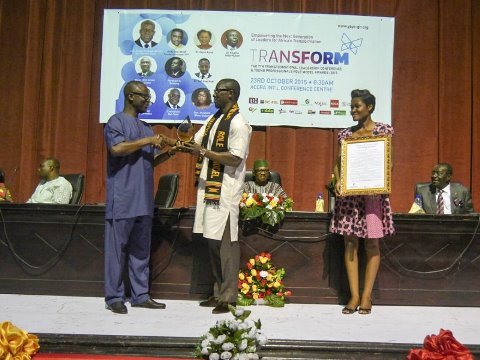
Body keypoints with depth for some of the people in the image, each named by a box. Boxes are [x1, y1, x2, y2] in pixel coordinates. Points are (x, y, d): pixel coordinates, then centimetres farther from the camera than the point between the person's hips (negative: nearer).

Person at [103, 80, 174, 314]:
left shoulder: (145, 128, 21)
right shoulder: (117, 121, -2)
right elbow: (116, 148, -19)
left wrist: (168, 153, 5)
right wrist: (148, 141, -13)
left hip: (144, 200, 8)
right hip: (122, 200, -7)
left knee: (141, 249, 9)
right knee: (117, 247, -2)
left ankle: (140, 295, 15)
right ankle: (114, 297, 4)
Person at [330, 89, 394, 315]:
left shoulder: (384, 131, 2)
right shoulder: (345, 134, 9)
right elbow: (338, 163, 11)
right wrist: (338, 181, -8)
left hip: (374, 193, -2)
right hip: (349, 194, 3)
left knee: (372, 244, 1)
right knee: (350, 243, 2)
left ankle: (366, 296, 10)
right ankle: (354, 296, 9)